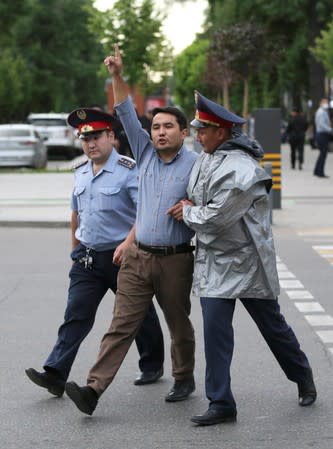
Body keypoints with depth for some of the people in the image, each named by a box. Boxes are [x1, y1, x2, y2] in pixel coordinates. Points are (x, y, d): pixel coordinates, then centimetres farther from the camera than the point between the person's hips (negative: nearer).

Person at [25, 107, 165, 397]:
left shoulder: (129, 171, -12)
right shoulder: (81, 173, 10)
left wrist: (129, 242, -28)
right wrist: (75, 247, 25)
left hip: (122, 256, -5)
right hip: (87, 258, 5)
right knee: (76, 314, -6)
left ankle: (152, 367, 30)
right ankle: (56, 375, -13)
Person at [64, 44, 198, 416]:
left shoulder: (195, 165, -3)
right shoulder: (145, 155, 9)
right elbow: (126, 114, 4)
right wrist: (117, 76, -3)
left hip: (175, 260, -3)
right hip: (138, 257, 3)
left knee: (179, 325, 11)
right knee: (121, 325, -4)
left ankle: (184, 379, 31)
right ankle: (94, 389, -13)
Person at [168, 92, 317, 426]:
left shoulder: (241, 170, -23)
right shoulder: (206, 159, 4)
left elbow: (216, 218, -25)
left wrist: (188, 213, -7)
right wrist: (192, 208, 1)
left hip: (246, 261, -7)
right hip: (213, 260, 7)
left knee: (272, 324, 10)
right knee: (215, 330, -3)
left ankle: (303, 379, 34)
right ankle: (221, 404, 0)